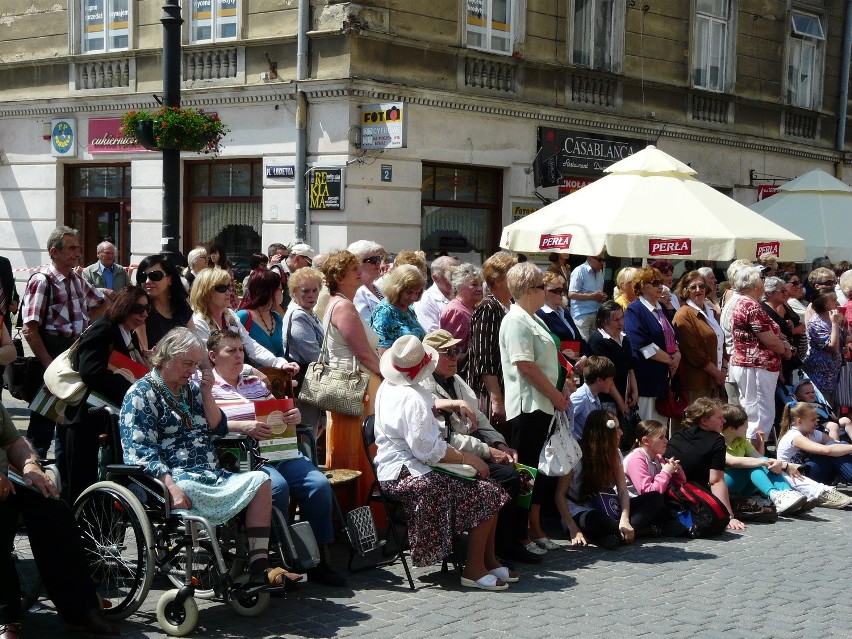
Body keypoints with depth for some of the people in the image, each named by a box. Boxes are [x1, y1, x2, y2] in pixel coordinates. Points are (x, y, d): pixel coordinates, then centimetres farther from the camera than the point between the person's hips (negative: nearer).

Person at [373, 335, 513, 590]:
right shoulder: (412, 399, -21)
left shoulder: (388, 387, 11)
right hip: (408, 474, -11)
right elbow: (428, 449, -24)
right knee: (486, 495, -16)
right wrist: (468, 458, -14)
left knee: (485, 482, 9)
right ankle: (473, 570, -9)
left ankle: (489, 560, 13)